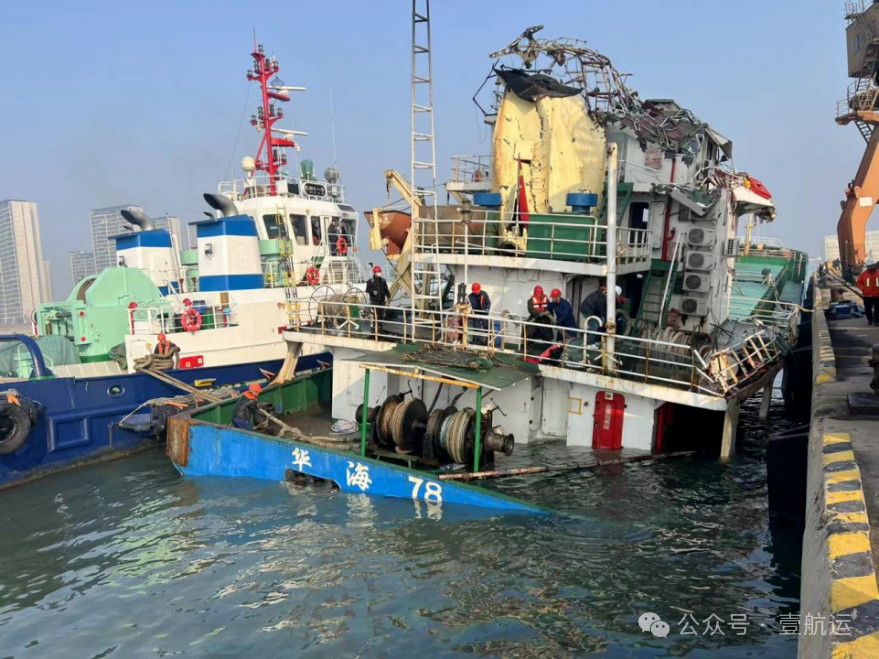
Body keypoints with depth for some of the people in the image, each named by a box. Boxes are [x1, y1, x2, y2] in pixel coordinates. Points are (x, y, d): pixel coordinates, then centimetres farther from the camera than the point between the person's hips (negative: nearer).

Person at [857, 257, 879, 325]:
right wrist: (863, 289, -8)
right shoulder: (864, 274, -5)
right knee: (867, 309, 8)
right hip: (867, 295, 0)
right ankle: (869, 320, 25)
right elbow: (859, 282, 4)